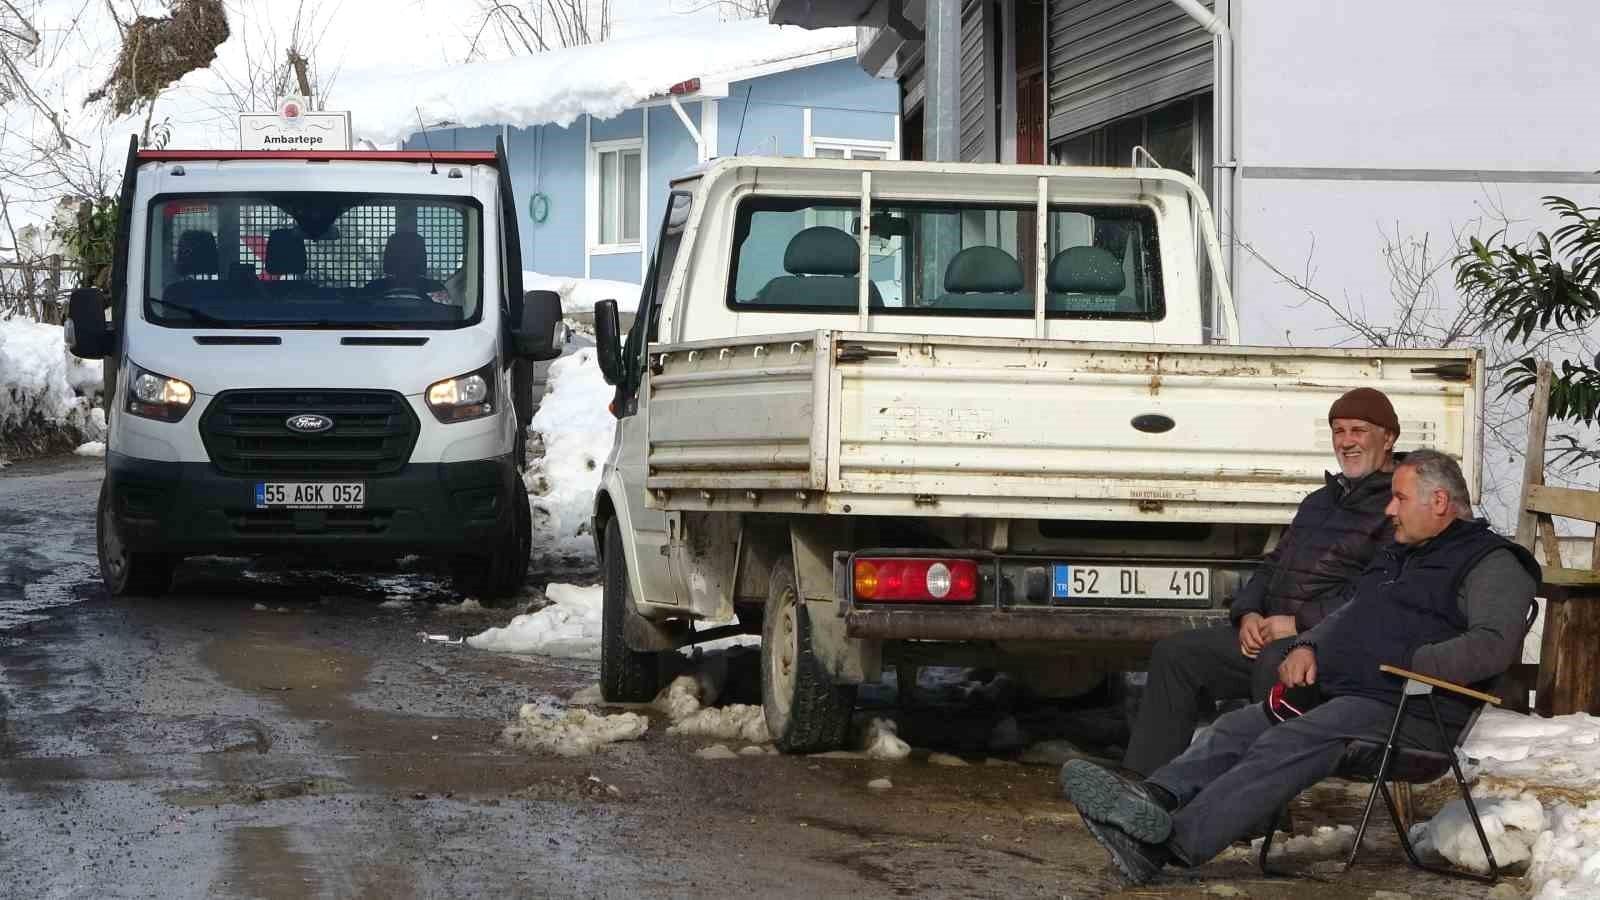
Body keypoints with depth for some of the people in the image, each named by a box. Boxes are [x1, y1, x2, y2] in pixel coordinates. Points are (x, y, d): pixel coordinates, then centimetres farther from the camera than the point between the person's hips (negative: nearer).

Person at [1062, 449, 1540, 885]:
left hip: (1407, 711, -9)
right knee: (1237, 728, -12)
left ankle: (1171, 844, -43)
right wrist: (1308, 647, 13)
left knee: (1285, 746, -29)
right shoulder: (1396, 556, 29)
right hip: (1336, 694, 9)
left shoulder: (1491, 562, -1)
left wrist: (1406, 665, -21)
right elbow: (1346, 616, 36)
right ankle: (1154, 802, -35)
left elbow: (1494, 645, -17)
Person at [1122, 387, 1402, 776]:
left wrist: (1299, 623, -18)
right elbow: (1274, 564, 28)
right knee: (1174, 653, -2)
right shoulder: (1320, 500, 28)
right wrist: (1248, 613, 5)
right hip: (1269, 632, 9)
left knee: (1273, 666, -39)